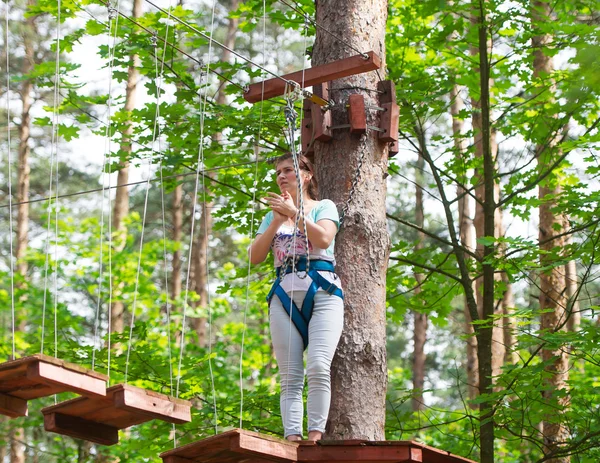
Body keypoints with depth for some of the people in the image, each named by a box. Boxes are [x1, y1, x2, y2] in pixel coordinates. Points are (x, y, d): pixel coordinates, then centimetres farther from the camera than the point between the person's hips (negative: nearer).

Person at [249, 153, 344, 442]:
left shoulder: (323, 207, 12)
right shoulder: (273, 215, 22)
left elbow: (324, 238, -8)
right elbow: (255, 257, 10)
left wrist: (294, 212, -7)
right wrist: (277, 220, 1)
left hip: (322, 291, -3)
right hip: (284, 295, 4)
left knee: (318, 367, -20)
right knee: (290, 376, -6)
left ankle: (315, 435, -21)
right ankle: (292, 437, -13)